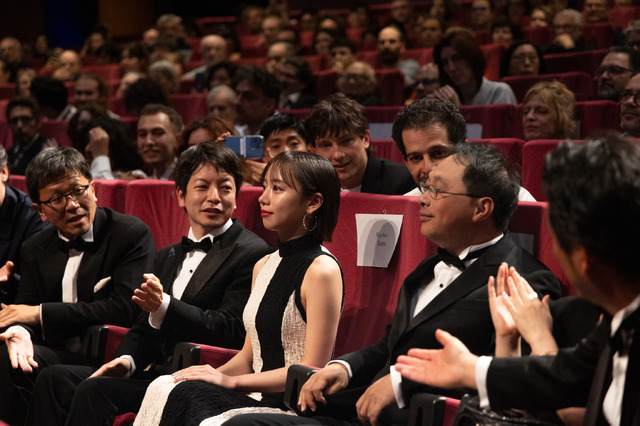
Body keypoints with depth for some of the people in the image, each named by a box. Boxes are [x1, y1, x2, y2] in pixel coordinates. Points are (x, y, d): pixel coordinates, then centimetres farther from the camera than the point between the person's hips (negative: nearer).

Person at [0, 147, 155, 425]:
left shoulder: (131, 233, -3)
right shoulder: (34, 250, 16)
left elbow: (125, 308, -15)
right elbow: (25, 309, 10)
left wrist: (42, 313, -11)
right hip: (59, 356, 5)